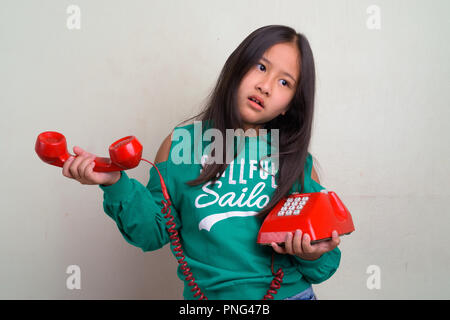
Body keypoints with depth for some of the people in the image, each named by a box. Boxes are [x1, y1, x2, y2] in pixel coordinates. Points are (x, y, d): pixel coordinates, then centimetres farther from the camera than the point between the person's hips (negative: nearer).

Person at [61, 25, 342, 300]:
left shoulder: (298, 162, 2)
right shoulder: (182, 143, -1)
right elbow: (156, 232, 1)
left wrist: (314, 257, -12)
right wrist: (117, 185, -11)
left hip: (290, 292, 2)